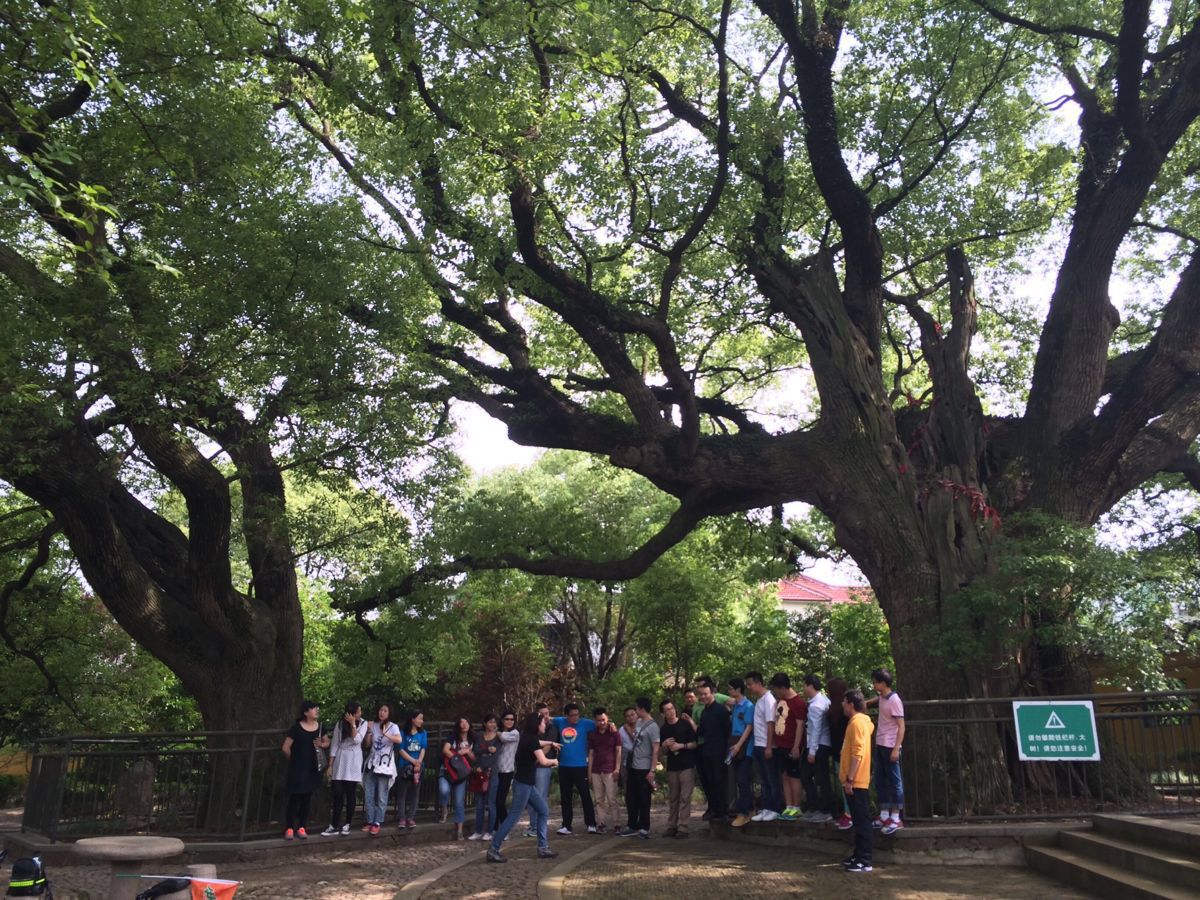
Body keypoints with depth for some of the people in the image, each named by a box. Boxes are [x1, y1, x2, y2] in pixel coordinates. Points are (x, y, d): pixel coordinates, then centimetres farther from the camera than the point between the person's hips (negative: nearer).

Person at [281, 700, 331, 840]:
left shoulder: (319, 726, 4)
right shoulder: (297, 727, -13)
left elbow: (327, 742, 15)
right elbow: (285, 748, -10)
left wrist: (321, 744, -7)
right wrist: (295, 760, 3)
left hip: (312, 768, 5)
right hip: (297, 768, -5)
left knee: (307, 797, 9)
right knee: (294, 797, -2)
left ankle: (301, 828, 16)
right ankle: (289, 828, 7)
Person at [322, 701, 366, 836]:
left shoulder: (363, 723, -1)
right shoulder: (340, 724, 2)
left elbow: (357, 740, -13)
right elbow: (334, 745, 3)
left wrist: (353, 724, -16)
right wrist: (330, 765, 0)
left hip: (353, 762, -1)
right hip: (339, 761, 1)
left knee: (351, 794, 3)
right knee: (338, 794, -2)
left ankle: (347, 824, 13)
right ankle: (334, 826, 3)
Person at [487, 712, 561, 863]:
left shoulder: (528, 737, 10)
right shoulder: (532, 739, -17)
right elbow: (543, 761, -20)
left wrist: (550, 743, 47)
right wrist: (554, 761, 0)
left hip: (527, 783, 10)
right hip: (523, 783, -10)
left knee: (543, 811, 12)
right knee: (514, 816, -7)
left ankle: (543, 848, 15)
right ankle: (493, 850, -3)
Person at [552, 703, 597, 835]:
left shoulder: (585, 723, -6)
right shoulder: (560, 722, 5)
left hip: (580, 767, -4)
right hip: (564, 767, 4)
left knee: (586, 796, 0)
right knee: (565, 798, 10)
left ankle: (591, 824, 9)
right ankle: (566, 826, 18)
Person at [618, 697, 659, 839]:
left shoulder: (652, 726, -17)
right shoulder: (639, 722, 8)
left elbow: (656, 750, -18)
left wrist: (652, 770, -20)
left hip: (644, 768, -8)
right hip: (633, 766, 8)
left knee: (643, 799, 3)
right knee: (631, 797, 15)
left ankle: (644, 828, 15)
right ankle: (632, 826, 27)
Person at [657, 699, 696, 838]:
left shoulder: (686, 724, -1)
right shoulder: (663, 729, 10)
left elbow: (696, 743, -2)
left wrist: (681, 745, -13)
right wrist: (665, 745, -6)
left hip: (687, 766, -4)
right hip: (671, 767, 4)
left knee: (685, 797, -6)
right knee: (672, 798, 7)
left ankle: (682, 827, -3)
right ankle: (671, 827, 13)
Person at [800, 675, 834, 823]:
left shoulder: (815, 705, -19)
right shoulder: (823, 699, 9)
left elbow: (816, 730, -21)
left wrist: (812, 751, -18)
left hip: (819, 746, -10)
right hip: (822, 744, 10)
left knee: (821, 779, -1)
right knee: (806, 773, 15)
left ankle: (826, 812, 7)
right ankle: (813, 808, 21)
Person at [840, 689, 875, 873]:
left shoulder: (856, 722, -17)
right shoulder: (862, 720, 12)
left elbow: (857, 753, -22)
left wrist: (849, 779, -22)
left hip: (856, 781, -10)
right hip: (856, 781, 10)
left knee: (862, 821, -6)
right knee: (859, 820, 15)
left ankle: (864, 862, -4)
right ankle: (858, 855, 23)